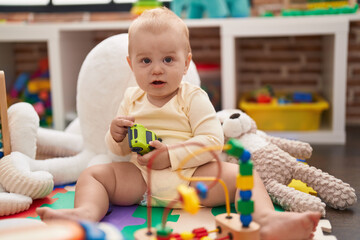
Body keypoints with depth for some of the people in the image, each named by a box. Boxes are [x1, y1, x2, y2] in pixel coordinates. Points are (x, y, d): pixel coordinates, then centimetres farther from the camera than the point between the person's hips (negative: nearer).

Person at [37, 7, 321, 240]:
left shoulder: (193, 97, 0)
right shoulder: (132, 99, 12)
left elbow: (212, 140, -12)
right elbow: (118, 149, 17)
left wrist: (172, 156, -21)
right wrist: (117, 136, -7)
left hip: (192, 174, -2)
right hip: (140, 178, 3)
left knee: (243, 174, -23)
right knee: (92, 173, -13)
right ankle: (86, 213, -40)